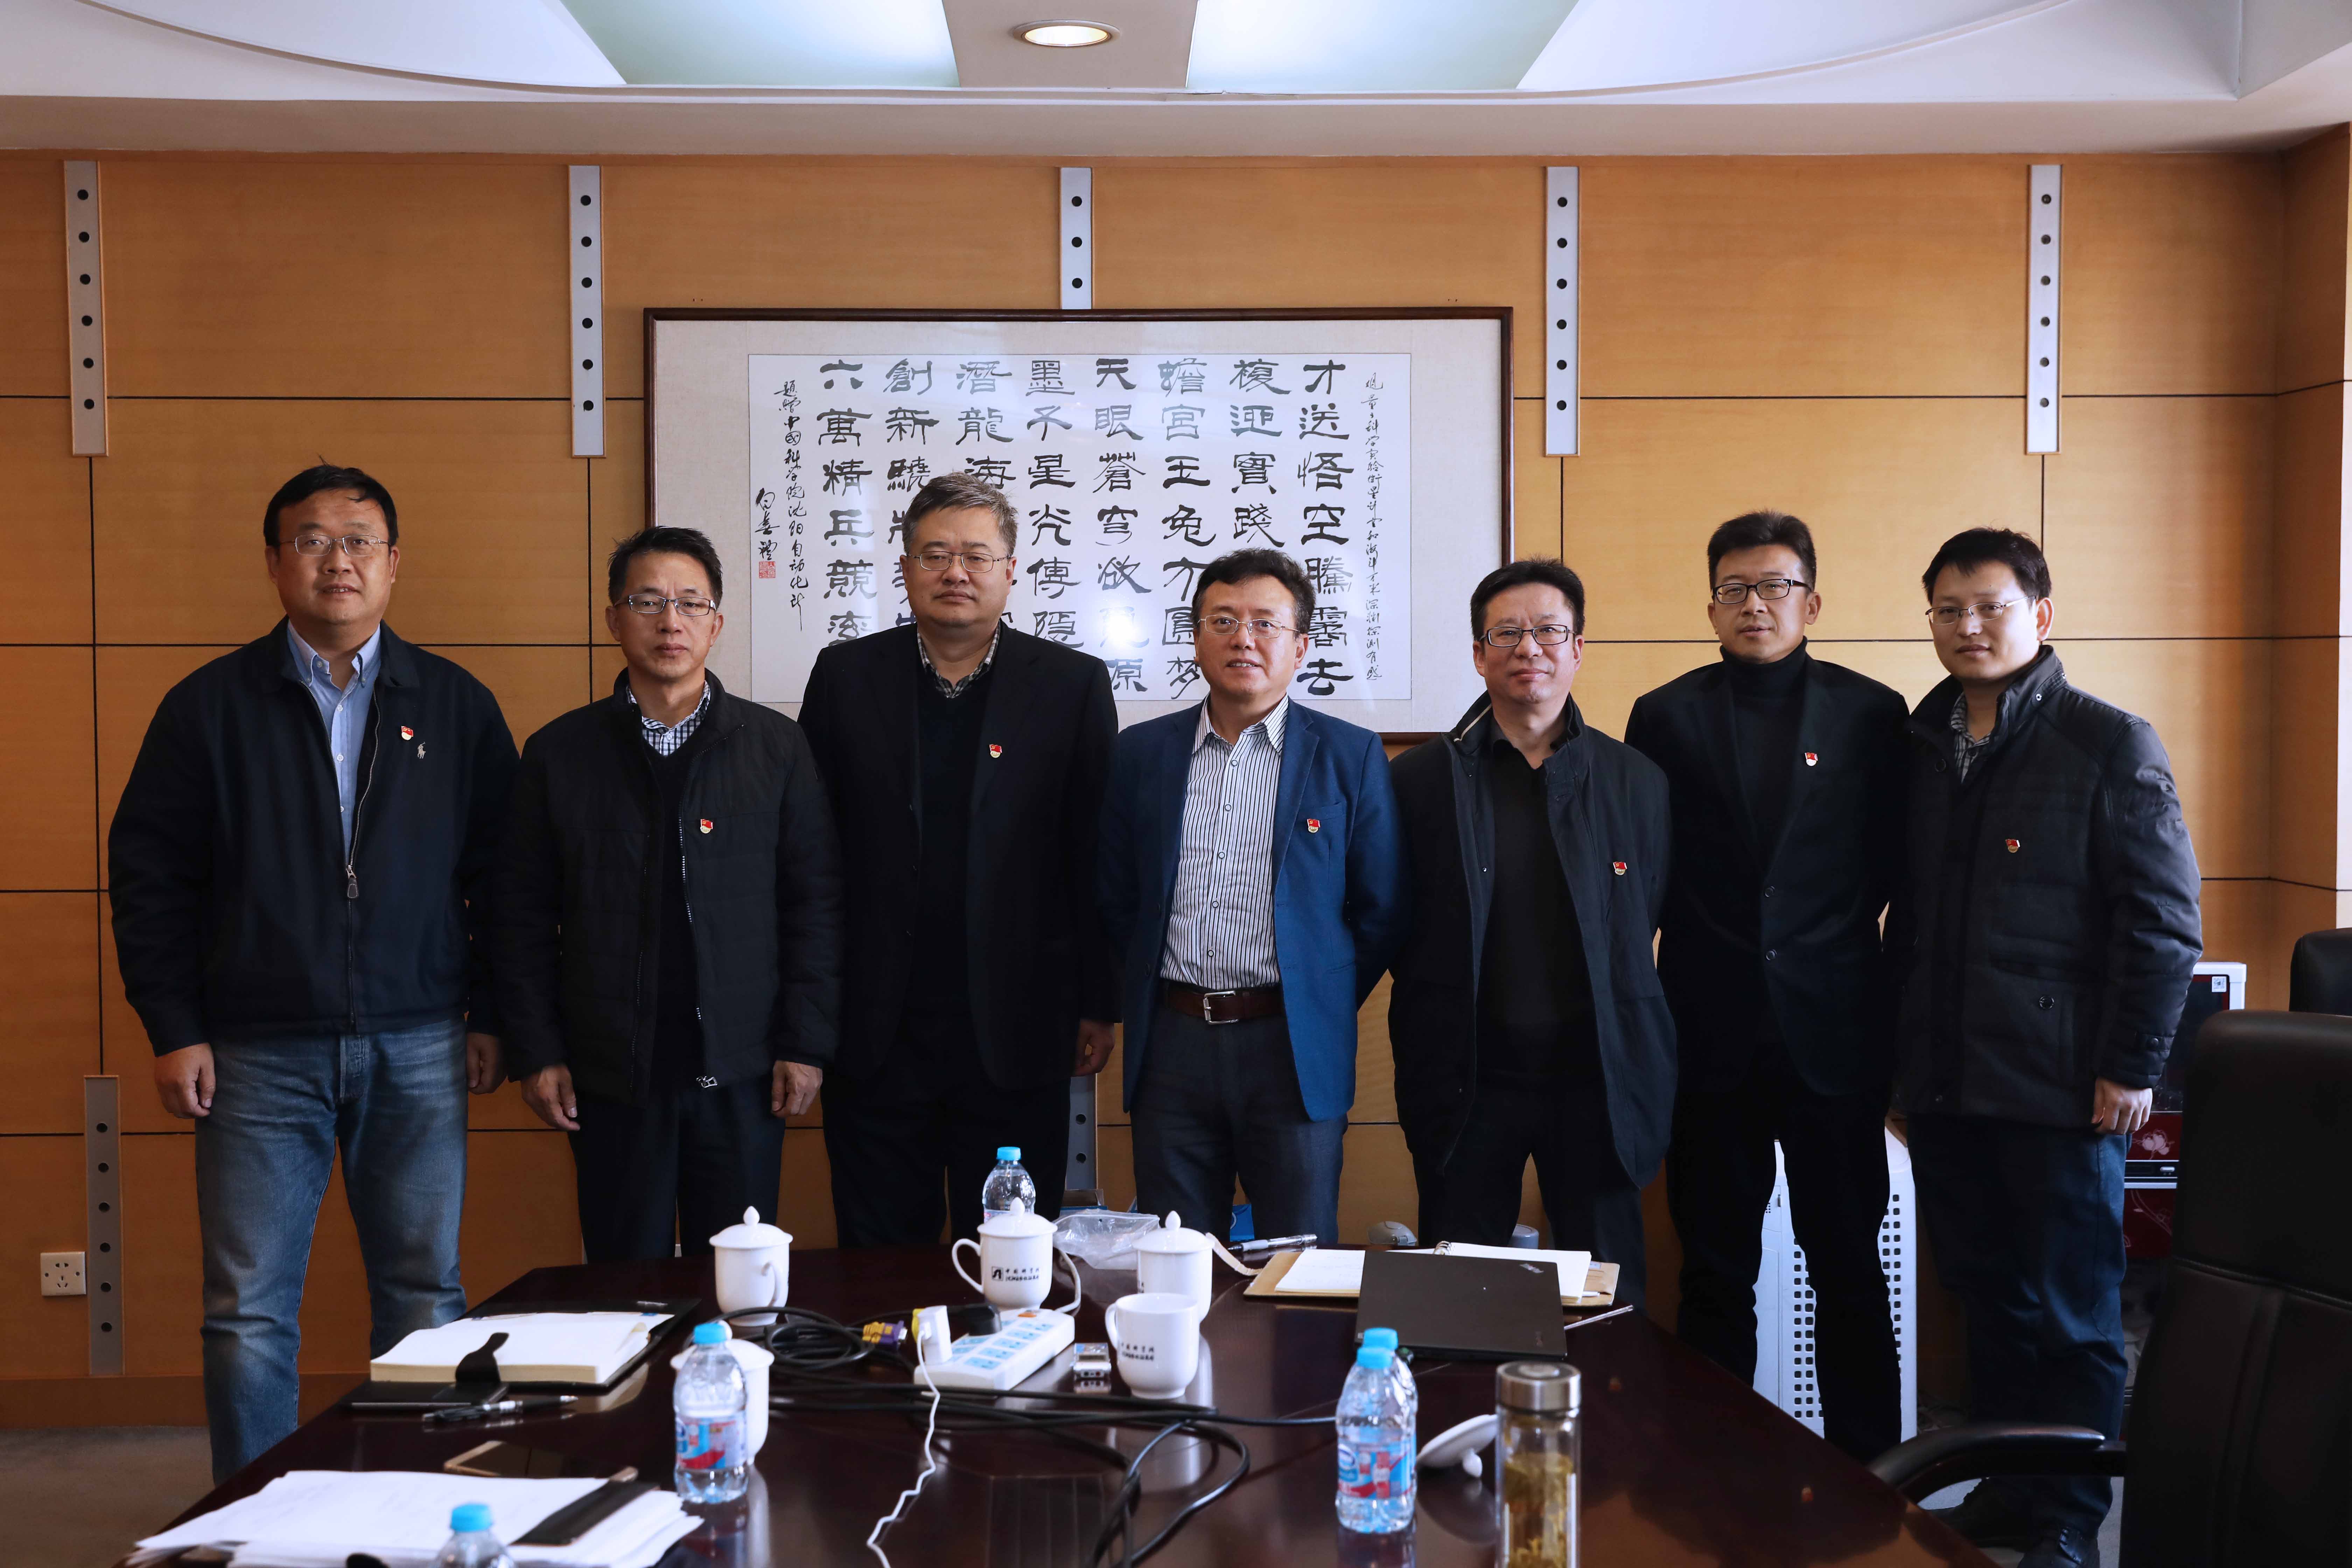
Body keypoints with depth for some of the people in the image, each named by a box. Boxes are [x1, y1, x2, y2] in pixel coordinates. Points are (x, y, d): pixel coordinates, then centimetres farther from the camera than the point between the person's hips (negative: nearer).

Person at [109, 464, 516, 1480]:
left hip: (419, 1052, 1)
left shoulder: (457, 707, 7)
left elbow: (501, 876, 9)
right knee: (248, 1310, 3)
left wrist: (488, 1017, 3)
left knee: (425, 1293, 7)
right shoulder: (210, 707, 4)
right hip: (259, 1054, -1)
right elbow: (148, 874, 4)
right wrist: (173, 1031, -2)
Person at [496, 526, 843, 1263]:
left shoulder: (777, 747, 3)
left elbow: (816, 903, 2)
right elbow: (523, 917, 5)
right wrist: (537, 1053, -1)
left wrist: (805, 1045, -3)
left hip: (741, 1070, 0)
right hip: (610, 1076, 1)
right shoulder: (559, 753, 5)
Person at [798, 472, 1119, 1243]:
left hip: (1016, 1035, -1)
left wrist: (1098, 1008, 1)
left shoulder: (1073, 685, 1)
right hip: (876, 1034, 1)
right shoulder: (846, 675, 5)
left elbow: (1097, 856, 2)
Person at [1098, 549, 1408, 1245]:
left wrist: (1320, 1010, 4)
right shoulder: (1142, 752, 8)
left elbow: (1381, 910, 4)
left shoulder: (1351, 756, 2)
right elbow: (1116, 898, 14)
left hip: (1294, 1051, -2)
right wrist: (1152, 994, 10)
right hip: (1171, 1044, 2)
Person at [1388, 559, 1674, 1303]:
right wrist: (1430, 1066, 2)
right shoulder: (1423, 779, 2)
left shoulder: (1636, 782, 6)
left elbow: (1644, 924, 11)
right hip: (1470, 1076, -1)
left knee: (1609, 1299, 7)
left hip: (1595, 1075, 1)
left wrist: (1634, 1066, 5)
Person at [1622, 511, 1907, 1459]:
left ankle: (1867, 1476, 17)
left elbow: (1896, 864, 6)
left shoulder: (1872, 715, 4)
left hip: (1833, 1031, -1)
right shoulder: (1665, 717, 6)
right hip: (1712, 1035, 1)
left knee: (1850, 1267, 5)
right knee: (1714, 1271, 9)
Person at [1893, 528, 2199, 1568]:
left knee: (2073, 1313, 5)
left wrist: (2131, 1068, -12)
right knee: (1987, 1297, 12)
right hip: (1944, 1082, 5)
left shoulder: (2111, 746, -6)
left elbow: (2164, 925, -8)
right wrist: (1899, 1049, 11)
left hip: (2059, 1088, -5)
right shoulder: (1921, 747, 10)